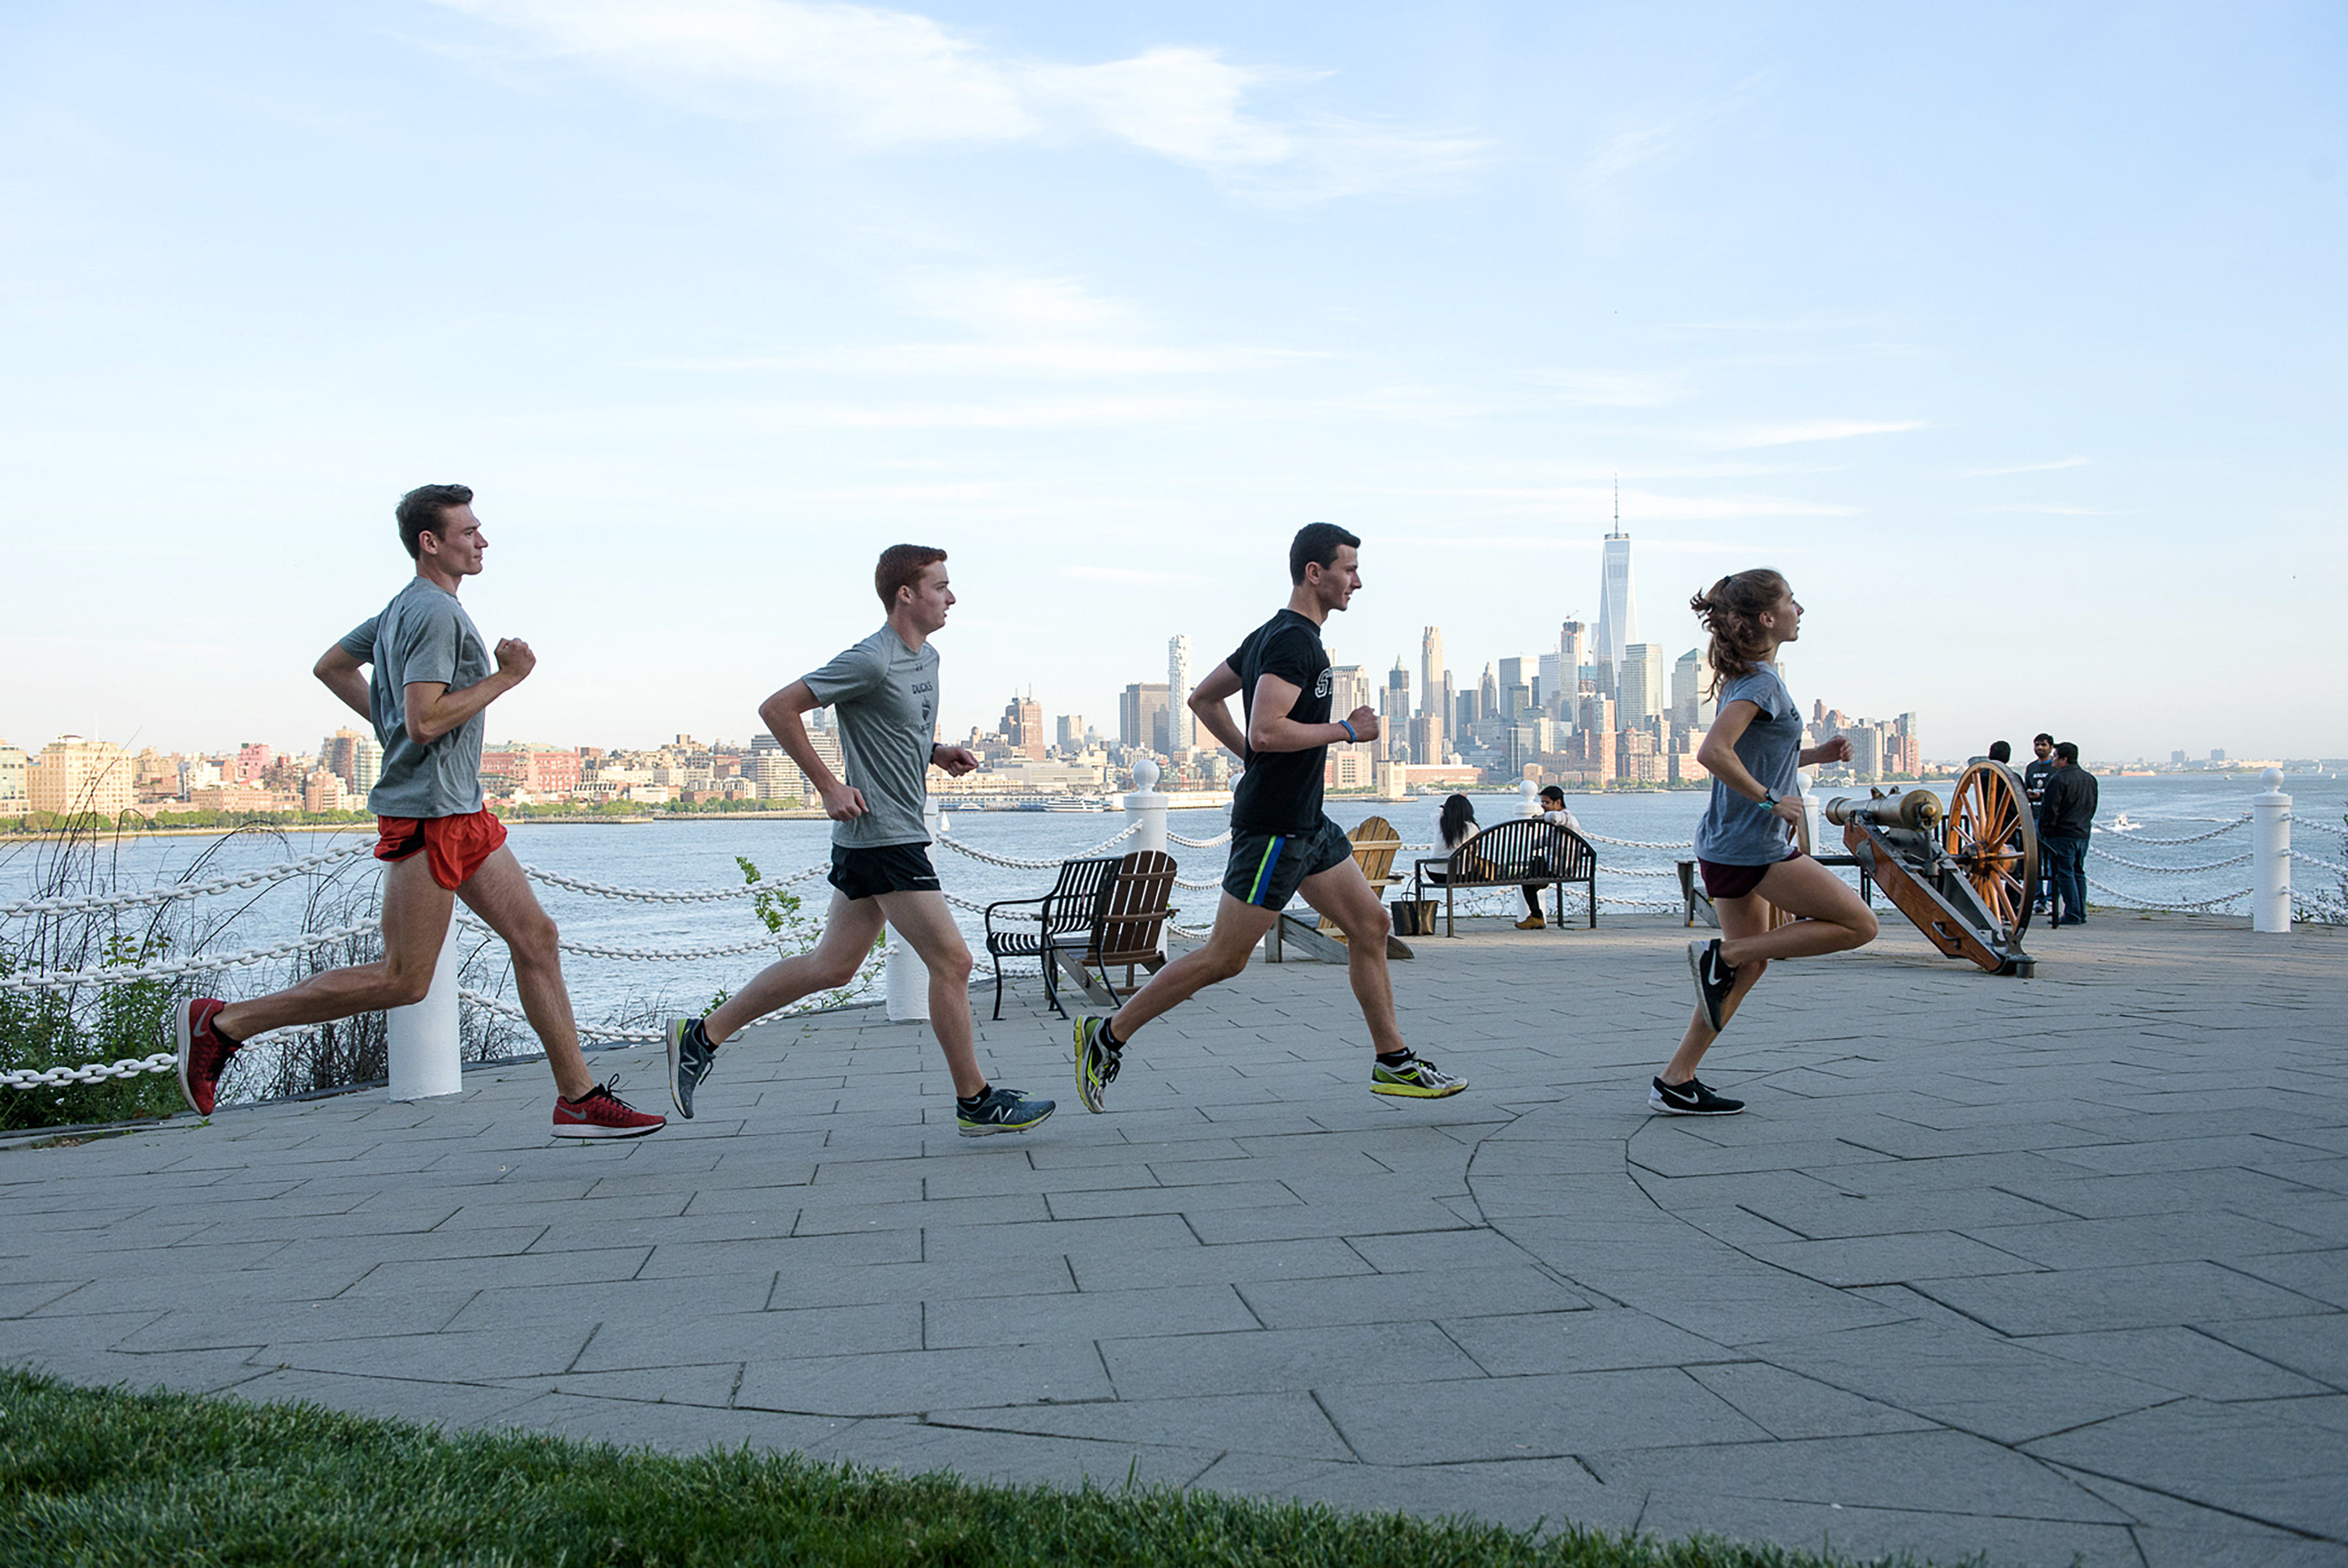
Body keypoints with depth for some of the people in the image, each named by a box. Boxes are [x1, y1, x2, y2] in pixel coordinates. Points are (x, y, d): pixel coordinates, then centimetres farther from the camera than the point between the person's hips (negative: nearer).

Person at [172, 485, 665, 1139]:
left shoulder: (404, 608, 17)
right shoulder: (435, 613, -15)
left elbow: (331, 666, 26)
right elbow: (426, 720, -23)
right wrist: (506, 676, -15)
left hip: (463, 811, 11)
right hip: (426, 813, -11)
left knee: (535, 938, 5)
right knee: (403, 981, -5)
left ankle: (579, 1099, 6)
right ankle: (221, 1023, 4)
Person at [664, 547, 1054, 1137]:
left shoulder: (927, 656, 13)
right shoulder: (871, 661, -15)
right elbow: (777, 709, -13)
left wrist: (937, 752, 9)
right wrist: (829, 787, -14)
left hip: (890, 835, 10)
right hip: (881, 835, -10)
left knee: (832, 966, 13)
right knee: (952, 960, -5)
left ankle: (702, 1035, 21)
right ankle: (975, 1102, 6)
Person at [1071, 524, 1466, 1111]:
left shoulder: (1272, 635, 14)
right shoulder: (1293, 641, -17)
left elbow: (1202, 698, 21)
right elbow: (1266, 731, -28)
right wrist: (1346, 729, -17)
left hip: (1305, 822, 10)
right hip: (1272, 826, -10)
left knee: (1370, 924, 9)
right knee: (1224, 958, -4)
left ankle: (1392, 1062, 15)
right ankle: (1108, 1036, 5)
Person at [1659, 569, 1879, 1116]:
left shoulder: (1747, 678, 16)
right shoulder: (1762, 682, -15)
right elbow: (1713, 752, -28)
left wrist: (1816, 754, 15)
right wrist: (1771, 800, -20)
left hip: (1726, 845, 10)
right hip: (1755, 847, -10)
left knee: (1750, 962, 14)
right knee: (1859, 925, -1)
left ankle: (1675, 1082, 12)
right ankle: (1722, 955, -5)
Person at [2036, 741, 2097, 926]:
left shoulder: (2059, 779, -15)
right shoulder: (2090, 779, 13)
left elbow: (2050, 809, -16)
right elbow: (2092, 807, 20)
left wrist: (2046, 832, -7)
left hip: (2063, 835, -8)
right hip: (2084, 833, 8)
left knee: (2065, 874, -5)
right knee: (2079, 873, 14)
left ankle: (2072, 914, -7)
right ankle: (2081, 913, 15)